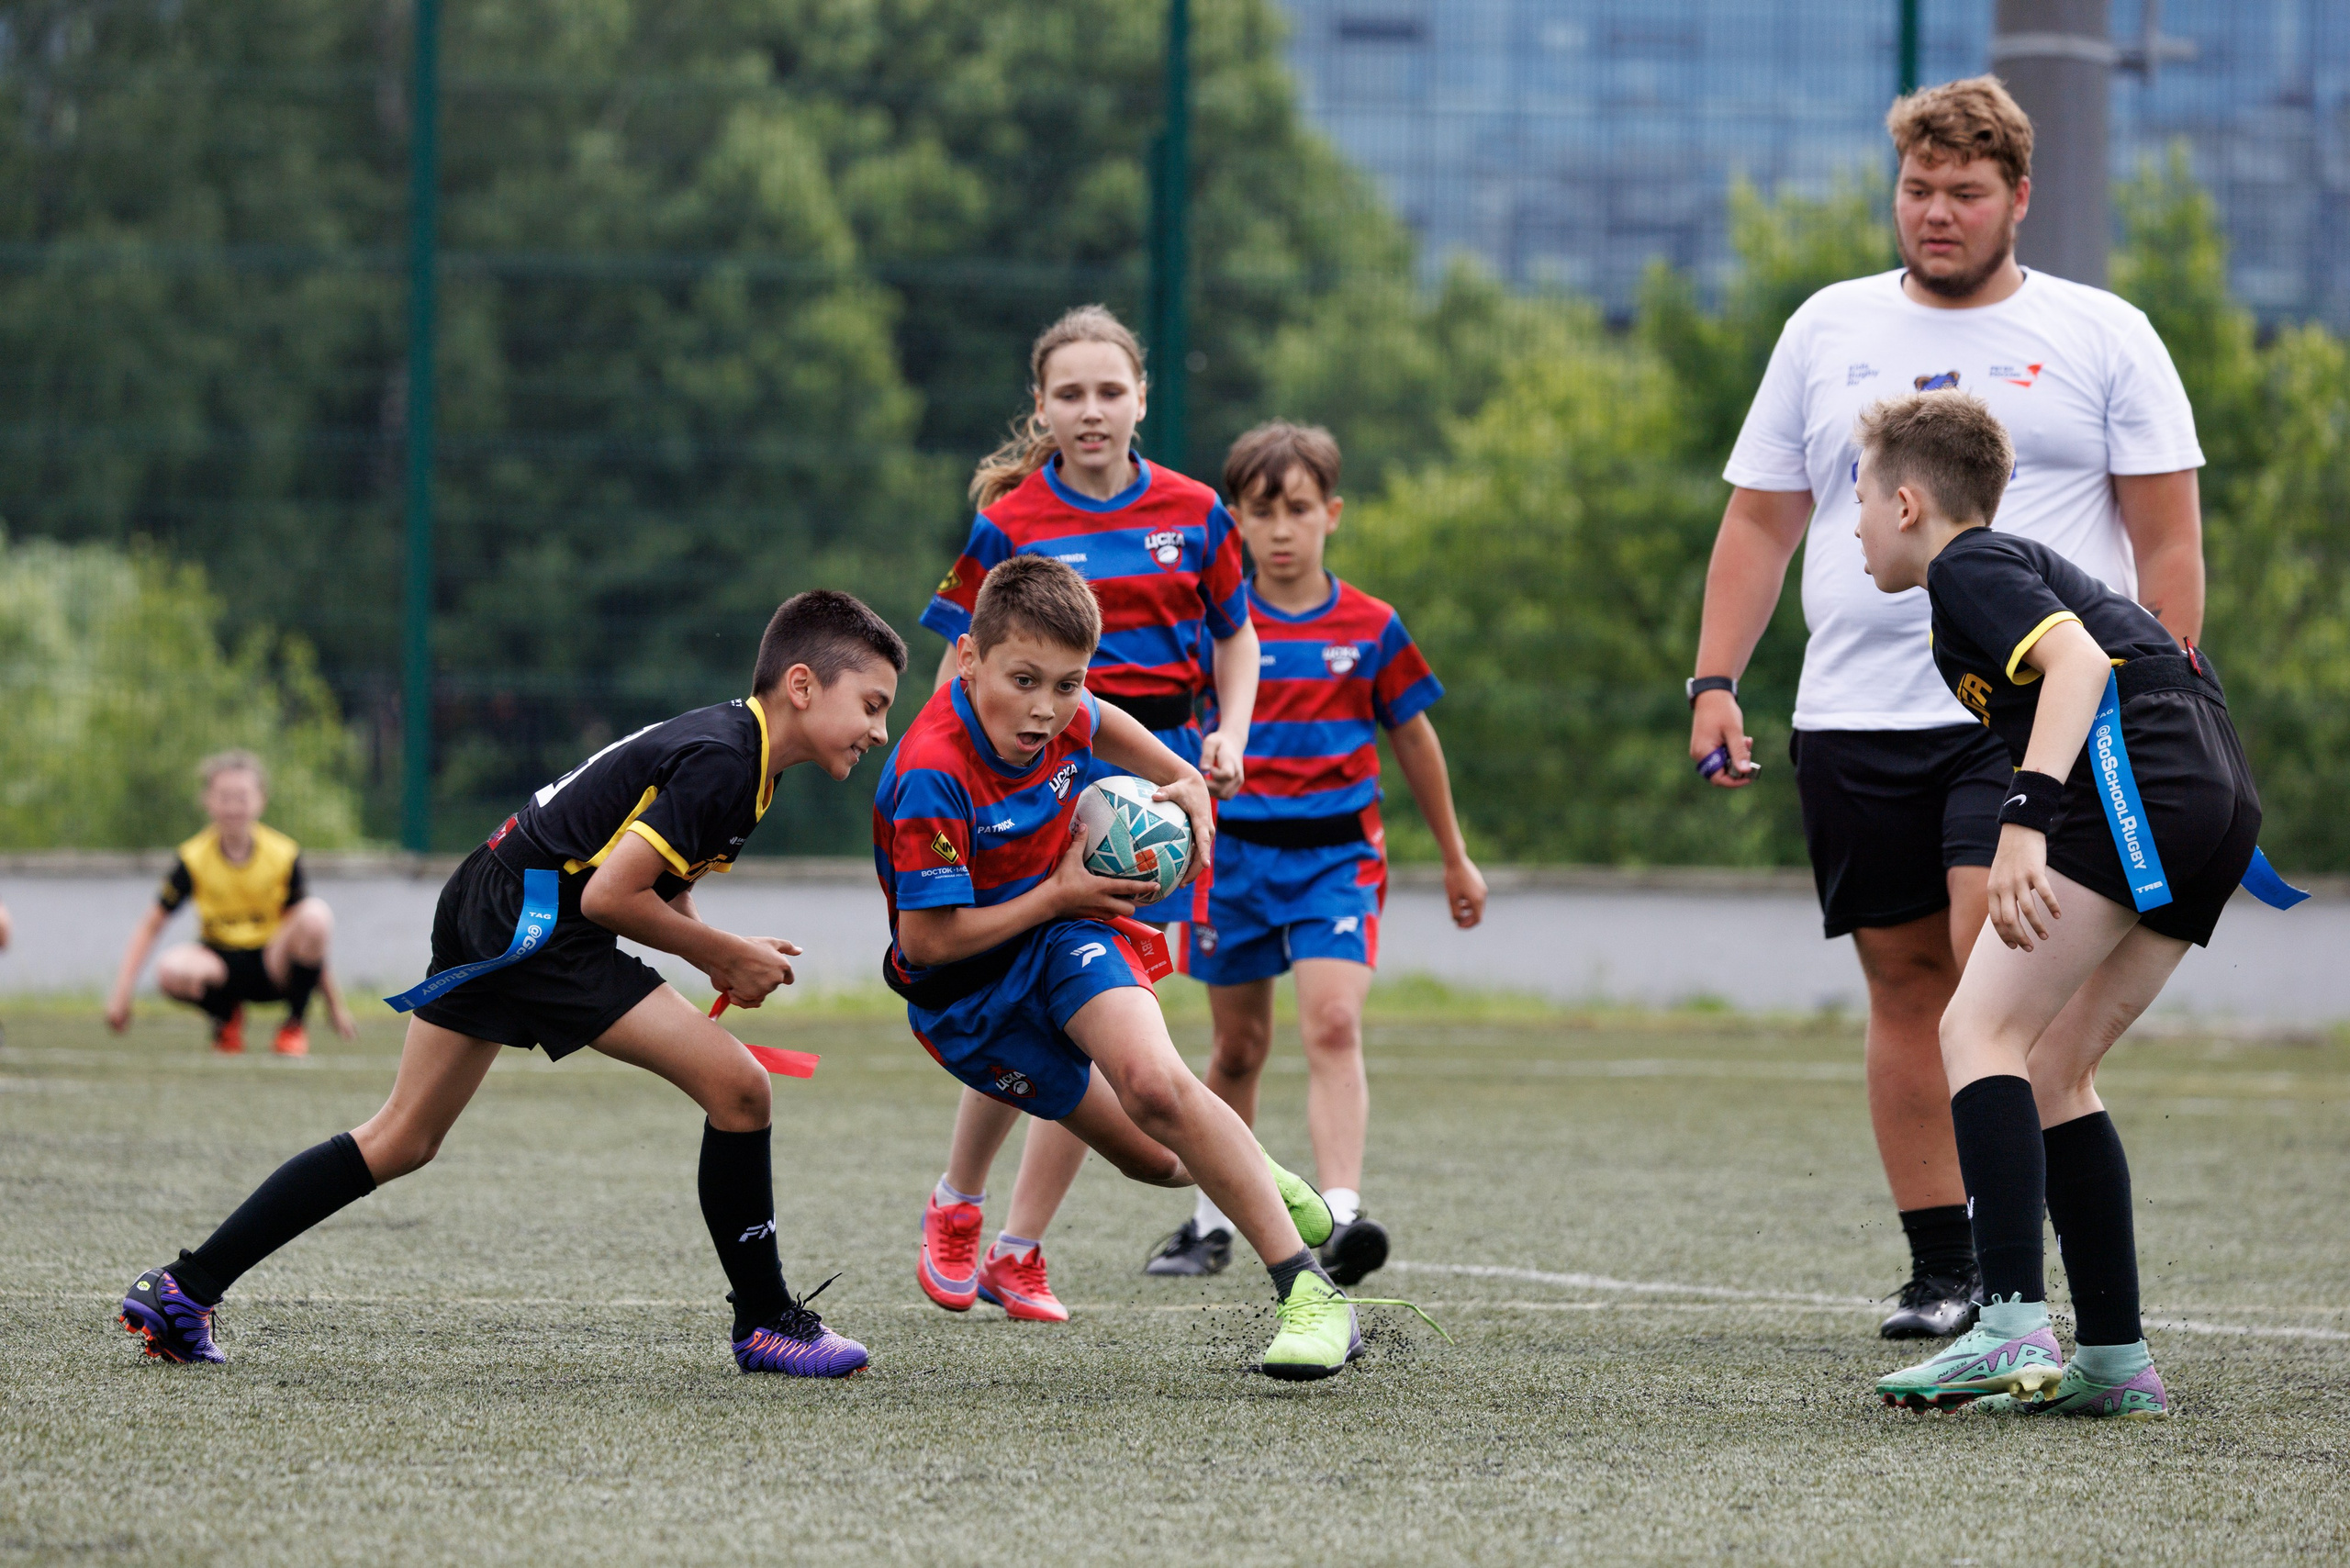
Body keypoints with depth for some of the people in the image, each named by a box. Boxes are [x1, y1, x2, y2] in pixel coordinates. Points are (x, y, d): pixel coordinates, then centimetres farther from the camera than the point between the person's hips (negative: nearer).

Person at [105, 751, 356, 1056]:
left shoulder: (284, 856, -7)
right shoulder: (193, 859, -8)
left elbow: (309, 939, 0)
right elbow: (151, 926, -5)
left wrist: (335, 1004, 0)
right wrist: (122, 993, -13)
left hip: (272, 966, 0)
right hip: (221, 960, 0)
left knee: (316, 915, -31)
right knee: (172, 969, -36)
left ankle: (295, 1024, -9)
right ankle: (227, 1017, 1)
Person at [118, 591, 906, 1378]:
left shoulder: (723, 739, 14)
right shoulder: (721, 764, -17)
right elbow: (609, 895, -21)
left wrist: (715, 956, 7)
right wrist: (727, 956, -10)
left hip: (487, 908, 10)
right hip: (535, 921, -10)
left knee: (400, 1141, 16)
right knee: (736, 1086, -11)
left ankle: (184, 1289, 17)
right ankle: (766, 1323, 0)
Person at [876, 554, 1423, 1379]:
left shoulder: (1058, 713, -10)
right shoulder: (931, 777, -31)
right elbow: (926, 941, -27)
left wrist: (1182, 778, 8)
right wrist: (1060, 895, -20)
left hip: (1066, 928, 3)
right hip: (966, 994, -3)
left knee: (1152, 1083, -27)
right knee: (1153, 1159, 2)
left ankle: (1309, 1292, -28)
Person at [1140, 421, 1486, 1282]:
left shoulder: (1370, 628, 2)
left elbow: (1412, 737, 13)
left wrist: (1456, 857, 20)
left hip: (1336, 854, -1)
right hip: (1236, 854, 1)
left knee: (1333, 1024, -19)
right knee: (1240, 1049, 11)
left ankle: (1341, 1215, -29)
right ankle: (1212, 1221, 28)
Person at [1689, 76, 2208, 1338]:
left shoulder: (2102, 337, 5)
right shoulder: (1828, 331, 13)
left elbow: (2168, 540, 3)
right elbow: (1759, 524, 16)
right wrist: (1715, 681, 6)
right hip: (1855, 716, 4)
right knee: (1905, 983, 4)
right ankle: (1939, 1269, 11)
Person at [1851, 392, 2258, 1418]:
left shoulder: (1968, 569, 2)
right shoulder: (2023, 566, 32)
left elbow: (2079, 659, -16)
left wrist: (2025, 817, -27)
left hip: (2135, 778, -10)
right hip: (2221, 800, 10)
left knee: (1981, 1032, -11)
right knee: (2051, 1073, 13)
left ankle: (2013, 1329, -26)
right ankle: (2115, 1361, 8)